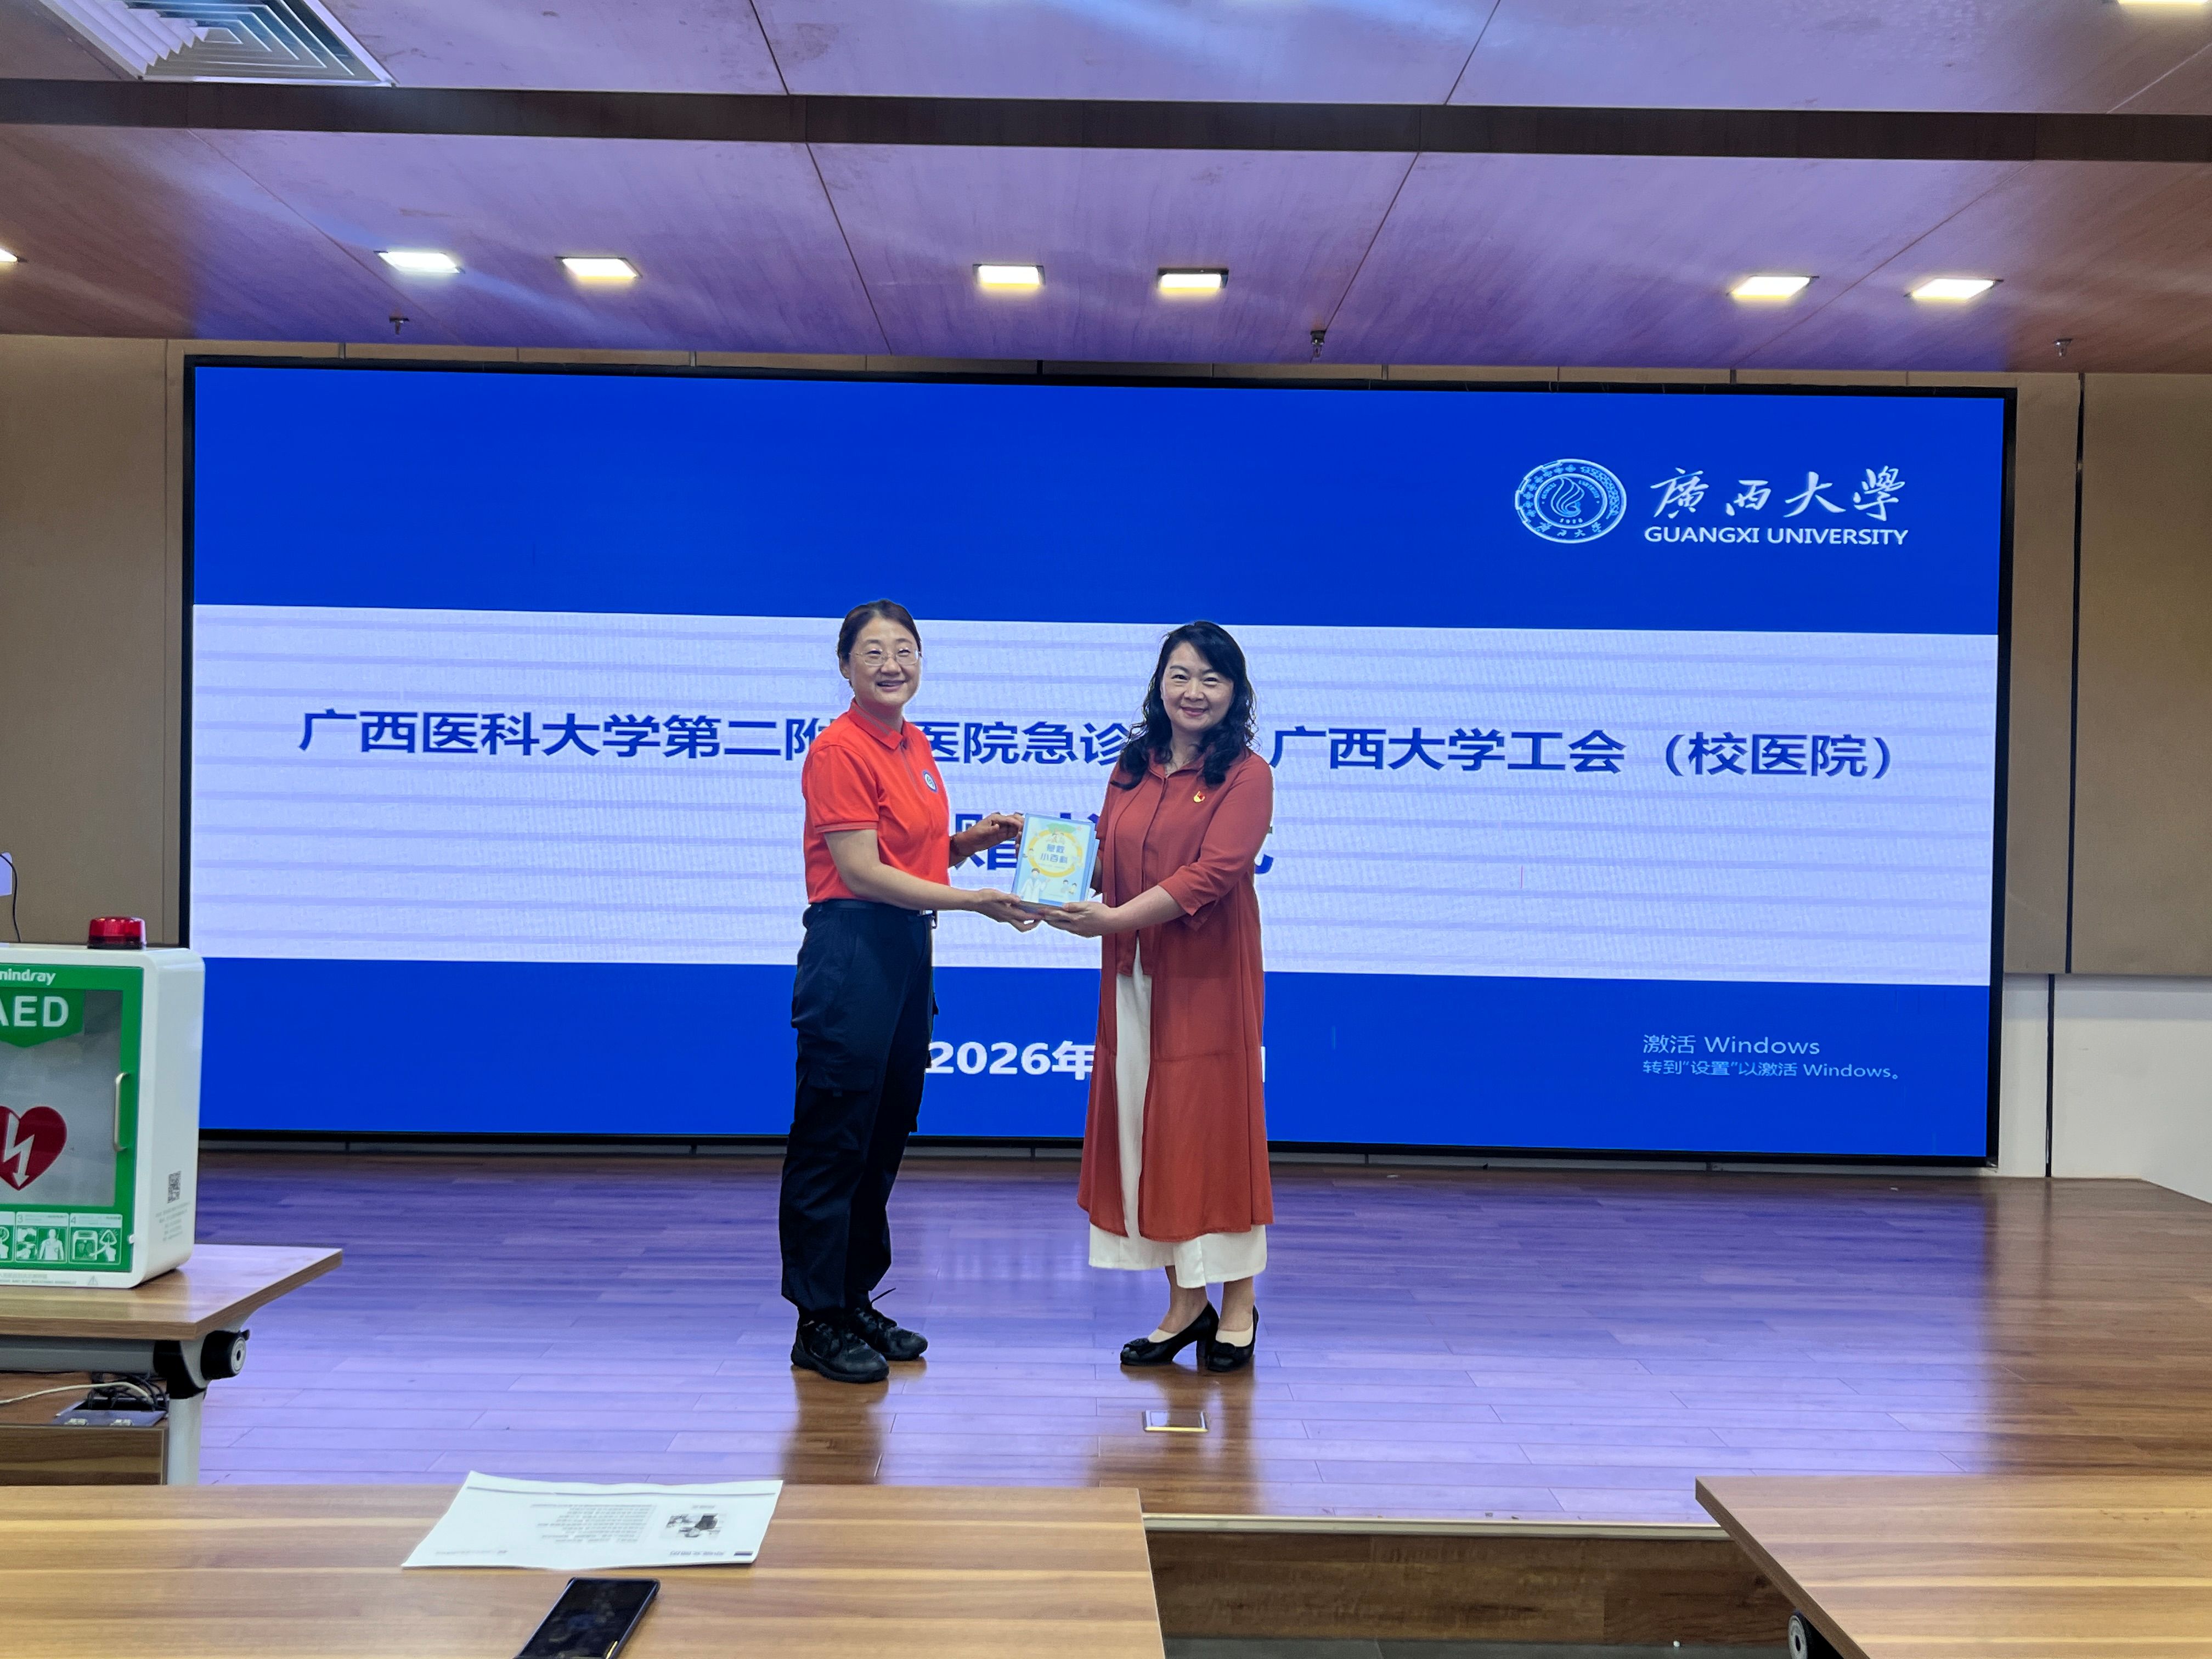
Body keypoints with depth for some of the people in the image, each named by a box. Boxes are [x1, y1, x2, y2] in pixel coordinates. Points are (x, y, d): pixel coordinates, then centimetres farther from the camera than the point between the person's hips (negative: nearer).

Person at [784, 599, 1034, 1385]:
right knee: (834, 1140, -2)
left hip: (908, 949, 9)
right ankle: (818, 1322, 6)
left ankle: (856, 1302, 25)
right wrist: (975, 901, -21)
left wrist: (975, 838, 2)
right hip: (850, 951, -9)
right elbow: (863, 872, -17)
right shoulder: (839, 749, -12)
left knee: (886, 1137, 14)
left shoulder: (916, 745, 13)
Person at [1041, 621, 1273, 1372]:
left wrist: (1115, 918, -24)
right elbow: (1105, 857, 15)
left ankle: (1238, 1307, 12)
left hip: (1208, 978, -5)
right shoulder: (1132, 768, 12)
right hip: (1131, 977, 6)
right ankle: (1184, 1302, 18)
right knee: (1147, 1130, 7)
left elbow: (1212, 873, -16)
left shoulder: (1246, 775, -6)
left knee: (1211, 1127, -1)